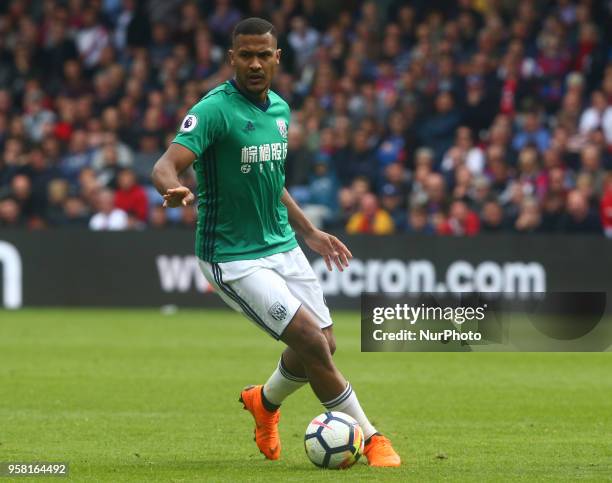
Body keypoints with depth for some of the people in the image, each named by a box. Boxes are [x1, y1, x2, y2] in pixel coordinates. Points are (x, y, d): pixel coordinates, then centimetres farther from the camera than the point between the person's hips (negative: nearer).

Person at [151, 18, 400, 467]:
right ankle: (368, 438, -2)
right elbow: (165, 166, -28)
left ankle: (265, 401, 40)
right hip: (232, 257, -8)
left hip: (282, 245, 8)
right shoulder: (215, 109, -17)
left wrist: (309, 232, 22)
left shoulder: (280, 108, 7)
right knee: (311, 340, -16)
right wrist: (176, 190, -50)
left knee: (324, 344, 11)